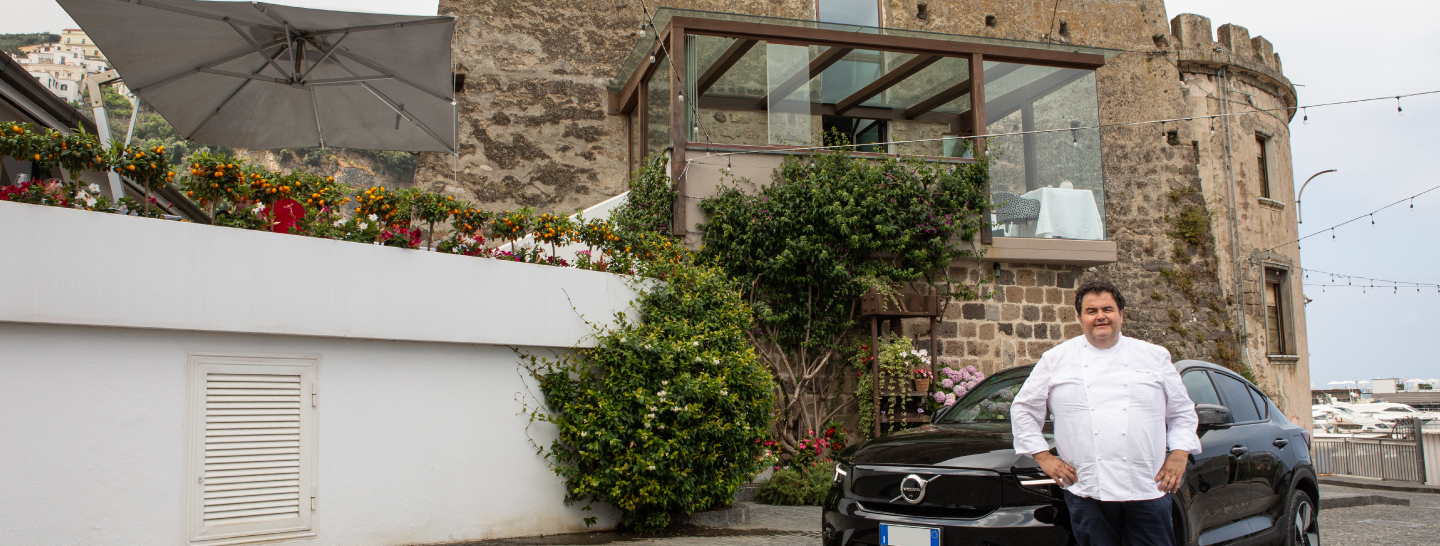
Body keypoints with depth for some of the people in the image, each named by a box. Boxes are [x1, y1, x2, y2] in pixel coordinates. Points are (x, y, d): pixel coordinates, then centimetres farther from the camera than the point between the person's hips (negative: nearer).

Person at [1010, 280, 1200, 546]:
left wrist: (1179, 454, 4)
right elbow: (1023, 409, 12)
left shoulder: (1155, 357, 11)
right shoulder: (1055, 359, 7)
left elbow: (1182, 411, 17)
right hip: (1087, 491, -1)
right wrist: (1043, 456, 4)